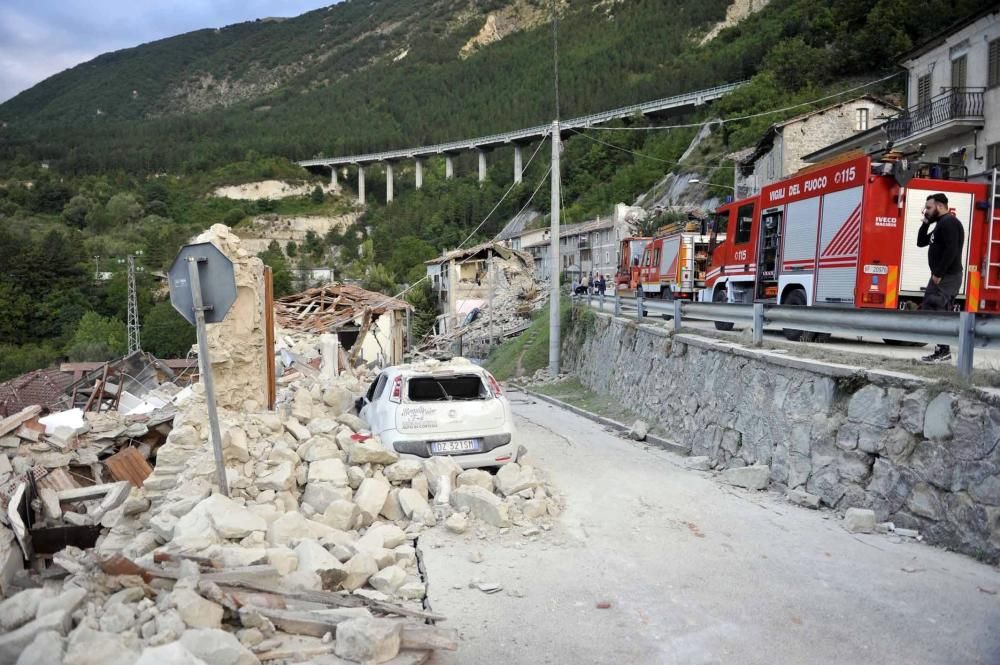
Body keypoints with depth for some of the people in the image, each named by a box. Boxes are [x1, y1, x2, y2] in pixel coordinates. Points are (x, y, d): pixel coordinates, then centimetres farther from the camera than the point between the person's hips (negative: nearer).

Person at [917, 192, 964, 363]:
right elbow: (921, 242, 22)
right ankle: (942, 350, 16)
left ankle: (943, 351, -11)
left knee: (933, 313, -12)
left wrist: (938, 274, -22)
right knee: (937, 313, 12)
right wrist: (926, 223, 11)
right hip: (944, 276, 11)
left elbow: (952, 250, -23)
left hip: (947, 277, -11)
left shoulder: (948, 222, -14)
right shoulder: (940, 224, 19)